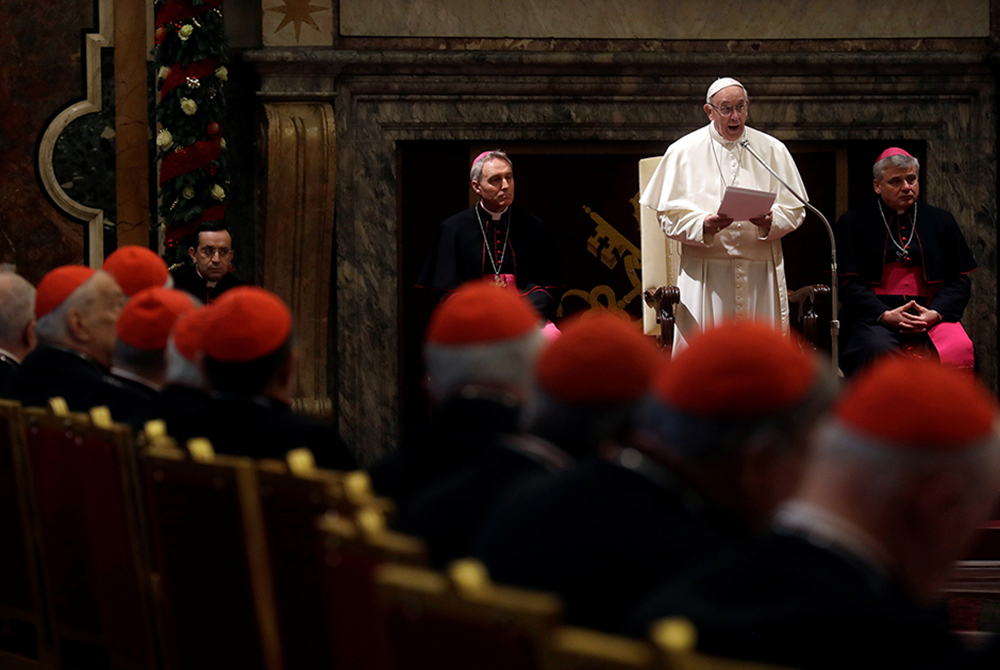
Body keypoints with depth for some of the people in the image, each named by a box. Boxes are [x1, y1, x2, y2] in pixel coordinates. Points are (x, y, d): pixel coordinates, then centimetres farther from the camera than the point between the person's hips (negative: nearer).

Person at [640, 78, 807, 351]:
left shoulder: (772, 150, 11)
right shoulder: (684, 152, 5)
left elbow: (795, 209, 9)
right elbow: (668, 215, 1)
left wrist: (771, 221, -13)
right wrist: (703, 225, -18)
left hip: (760, 271, 2)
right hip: (705, 271, -2)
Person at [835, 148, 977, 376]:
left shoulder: (941, 222, 21)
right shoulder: (854, 223, 13)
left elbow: (959, 280, 16)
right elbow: (847, 283, 5)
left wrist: (935, 314, -6)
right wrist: (885, 315, -11)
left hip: (930, 316, 2)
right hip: (873, 317, -2)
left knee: (959, 352, -31)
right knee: (879, 352, -38)